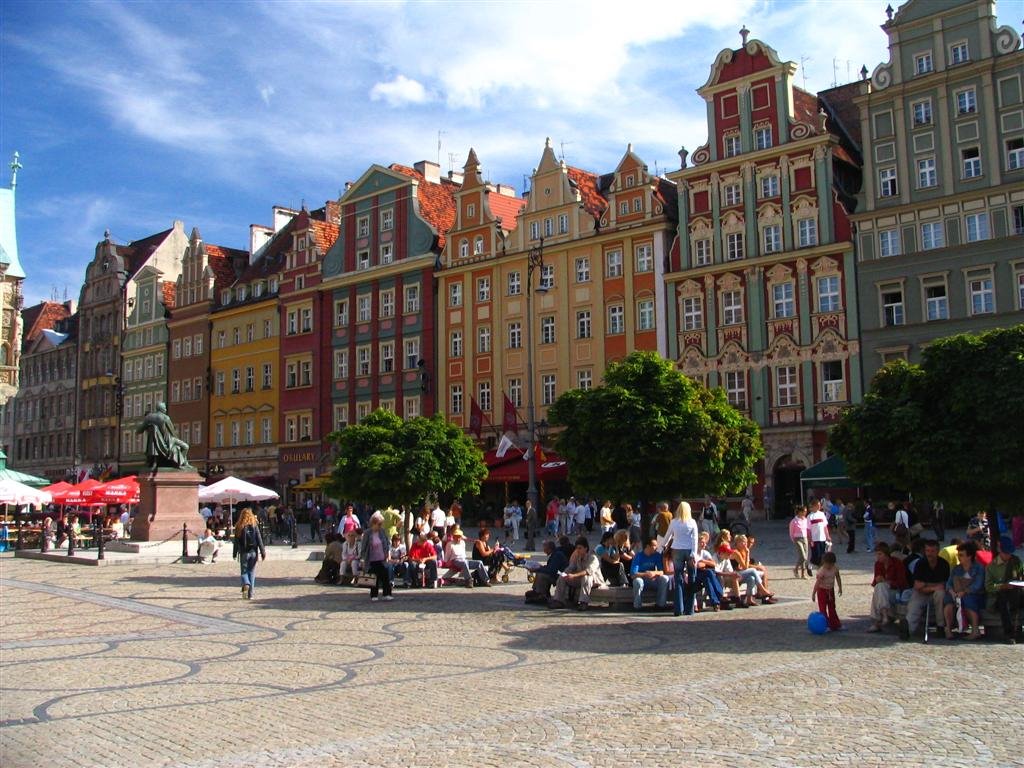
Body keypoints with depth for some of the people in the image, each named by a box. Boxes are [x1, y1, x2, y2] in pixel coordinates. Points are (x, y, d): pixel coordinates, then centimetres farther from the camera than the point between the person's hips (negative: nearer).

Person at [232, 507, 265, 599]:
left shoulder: (239, 527, -5)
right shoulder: (254, 526, -2)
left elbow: (236, 541, -3)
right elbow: (259, 540, -2)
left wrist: (234, 554, 4)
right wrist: (263, 552, 3)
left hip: (244, 553, -1)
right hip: (253, 552, 1)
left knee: (244, 571, 10)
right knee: (252, 572, 9)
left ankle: (246, 585, -21)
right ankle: (250, 594, 7)